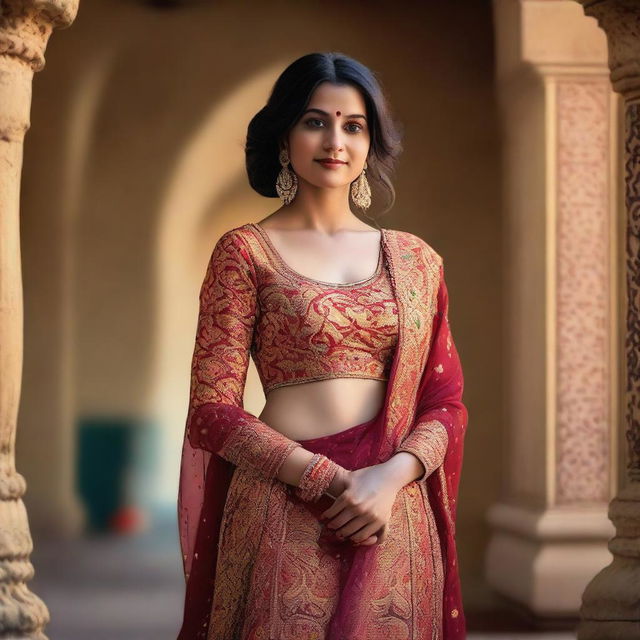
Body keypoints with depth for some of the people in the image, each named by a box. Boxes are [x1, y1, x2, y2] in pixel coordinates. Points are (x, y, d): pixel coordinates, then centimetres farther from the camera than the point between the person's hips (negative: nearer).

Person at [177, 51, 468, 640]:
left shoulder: (416, 261, 11)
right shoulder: (246, 252, 1)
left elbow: (446, 402, 9)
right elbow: (213, 412, -4)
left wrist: (391, 478, -10)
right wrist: (330, 482, -14)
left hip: (396, 519, 3)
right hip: (284, 516, -3)